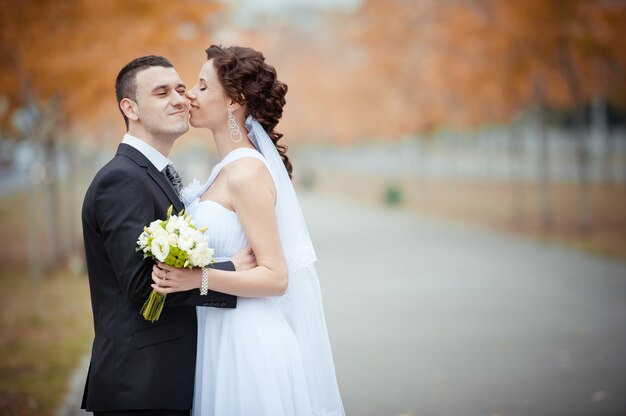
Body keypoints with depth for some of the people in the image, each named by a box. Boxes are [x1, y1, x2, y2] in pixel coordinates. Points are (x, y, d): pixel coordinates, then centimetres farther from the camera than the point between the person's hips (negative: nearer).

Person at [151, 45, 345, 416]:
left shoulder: (247, 173, -16)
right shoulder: (228, 169, 11)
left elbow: (275, 277, -19)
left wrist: (199, 279, -29)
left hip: (248, 345, -9)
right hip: (220, 340, 9)